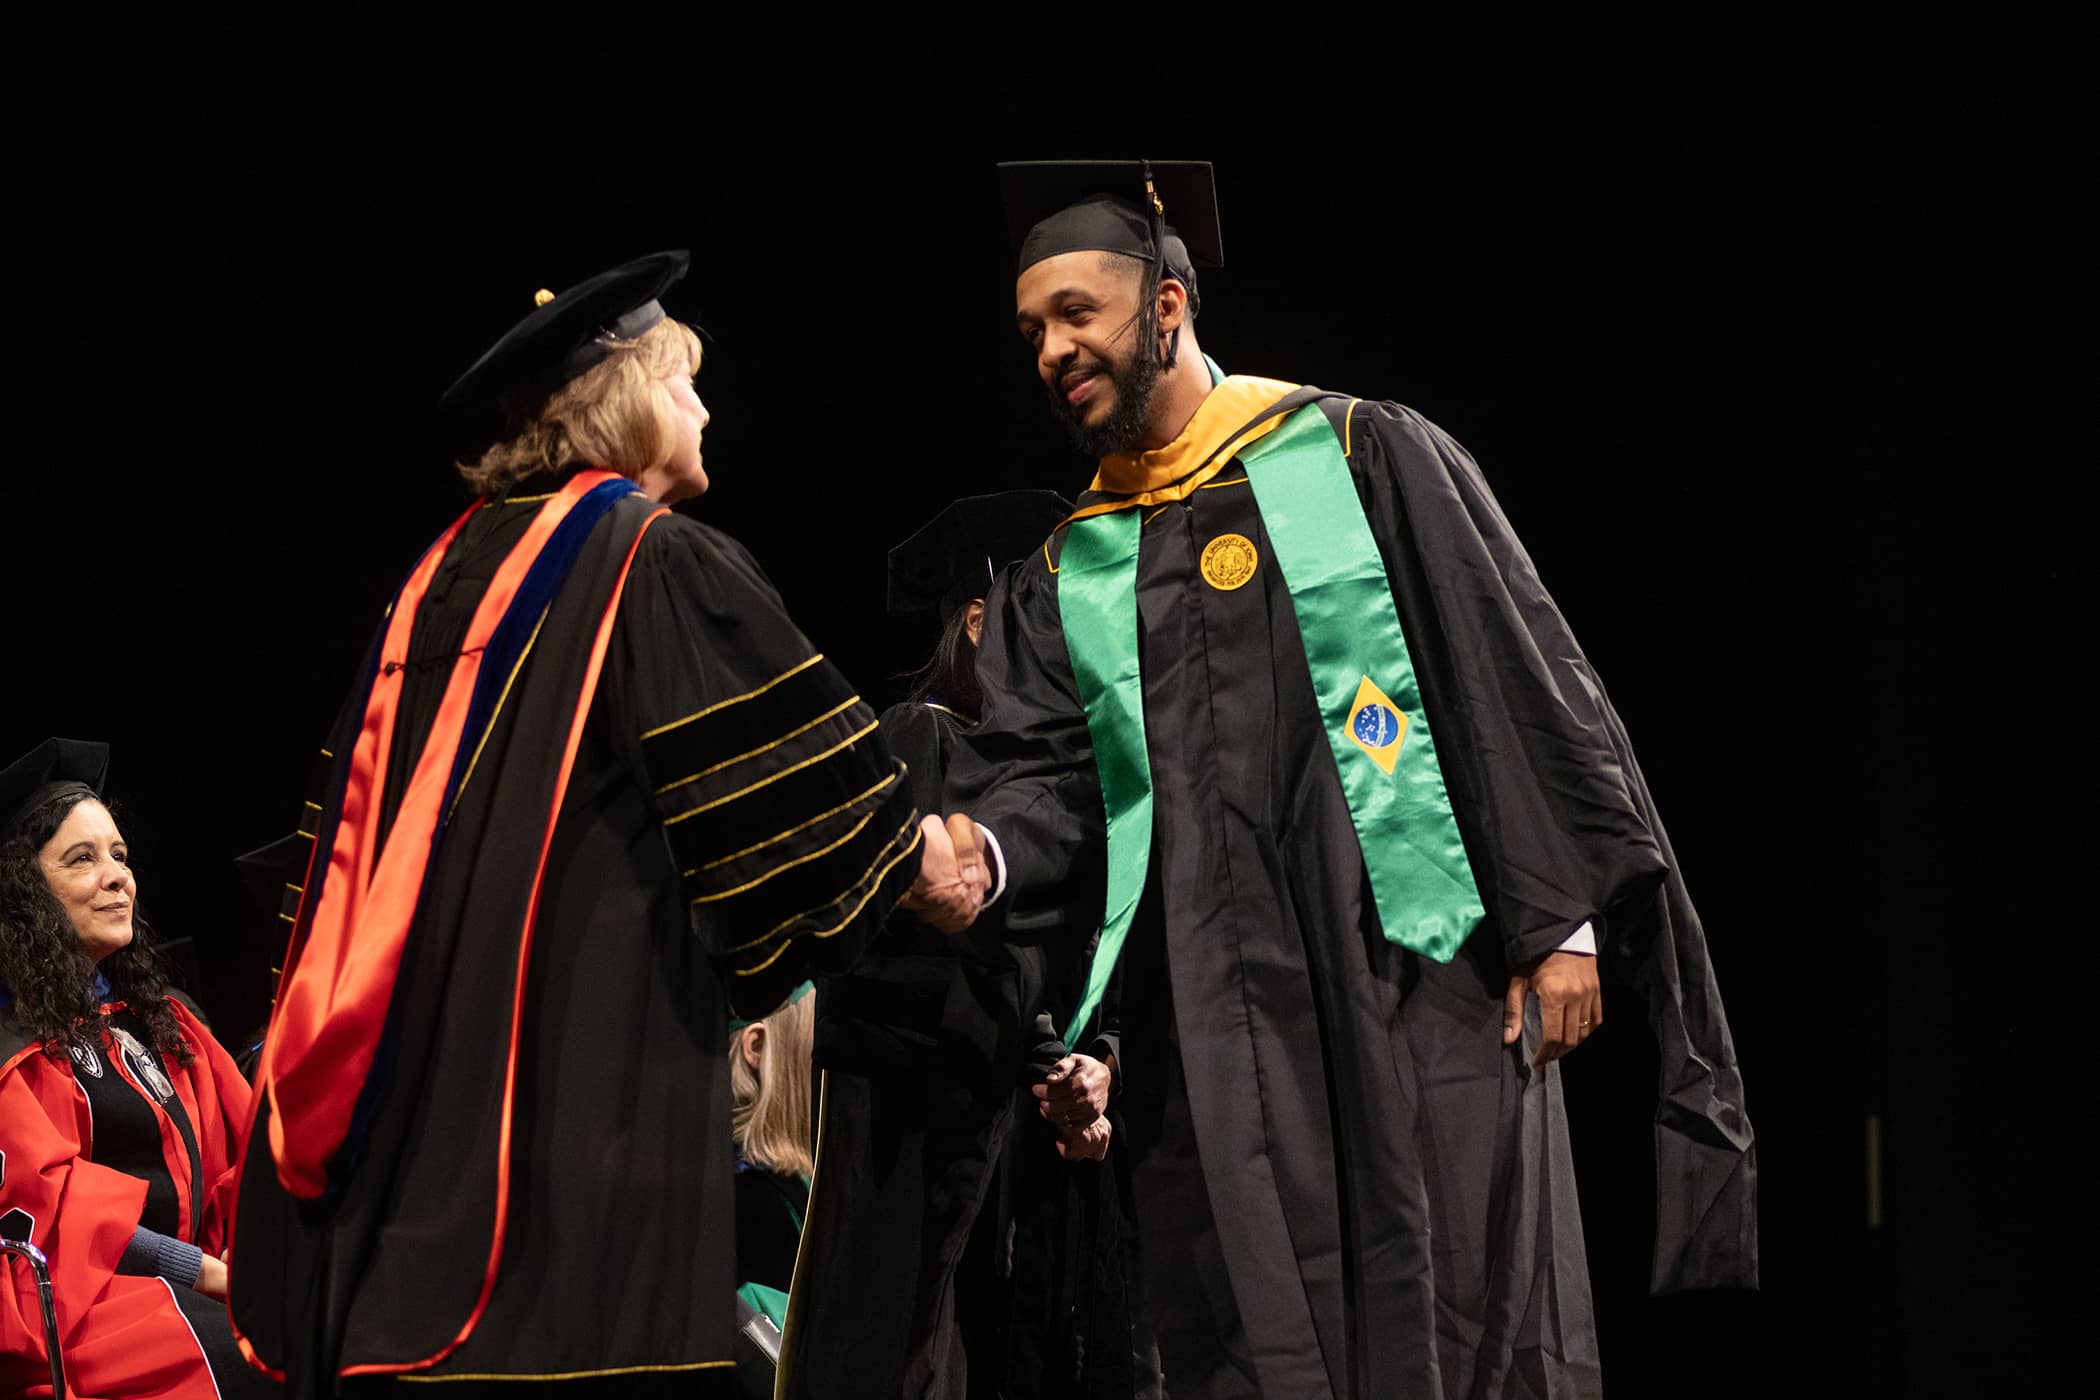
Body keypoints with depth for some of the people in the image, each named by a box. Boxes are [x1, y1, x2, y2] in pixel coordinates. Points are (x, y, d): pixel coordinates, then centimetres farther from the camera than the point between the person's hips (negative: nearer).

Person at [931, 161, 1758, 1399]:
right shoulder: (1061, 580, 16)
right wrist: (978, 851, -19)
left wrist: (1561, 923, -8)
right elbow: (1040, 784, 5)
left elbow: (1520, 682, 1)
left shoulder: (1364, 457, 5)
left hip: (1424, 976, -3)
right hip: (1212, 1020, 3)